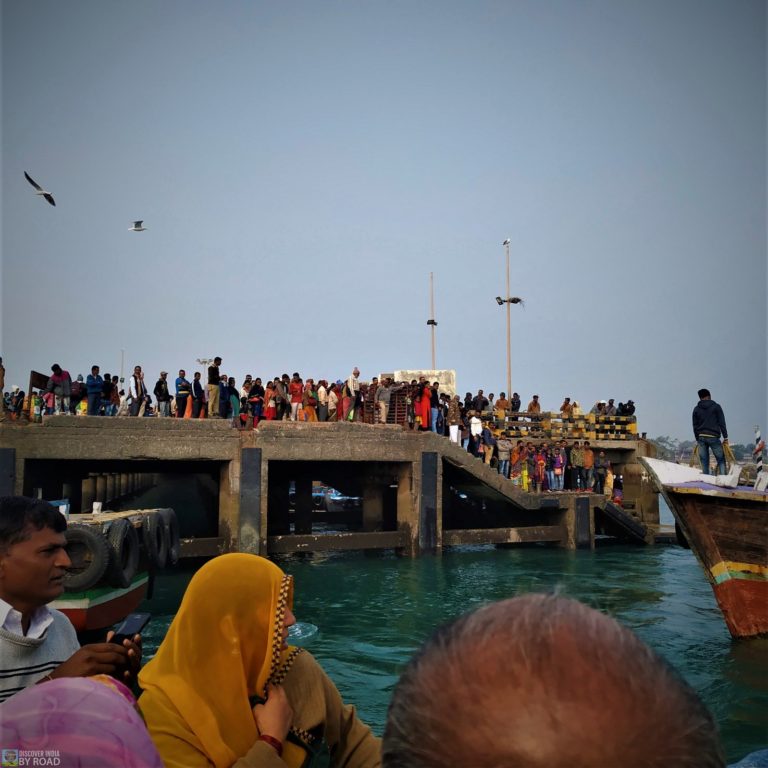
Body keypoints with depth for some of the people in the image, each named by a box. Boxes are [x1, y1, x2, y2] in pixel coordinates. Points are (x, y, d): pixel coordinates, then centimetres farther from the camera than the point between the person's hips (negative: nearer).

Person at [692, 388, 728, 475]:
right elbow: (722, 423, -1)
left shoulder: (696, 409, 11)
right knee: (721, 460, 3)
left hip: (701, 437, 3)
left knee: (704, 463, 6)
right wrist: (725, 437, 1)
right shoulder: (716, 407, 3)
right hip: (713, 437, -3)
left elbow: (695, 426, 10)